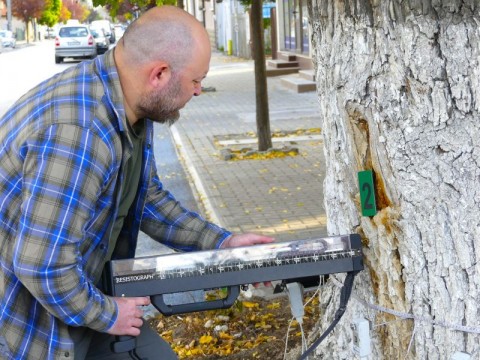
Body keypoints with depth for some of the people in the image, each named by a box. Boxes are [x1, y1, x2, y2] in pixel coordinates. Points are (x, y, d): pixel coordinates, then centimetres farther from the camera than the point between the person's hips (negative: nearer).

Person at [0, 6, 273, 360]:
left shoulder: (131, 107, -2)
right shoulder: (78, 131, -33)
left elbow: (147, 198, 12)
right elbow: (43, 264, -32)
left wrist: (222, 243, 6)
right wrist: (106, 314, -16)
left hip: (77, 295, 8)